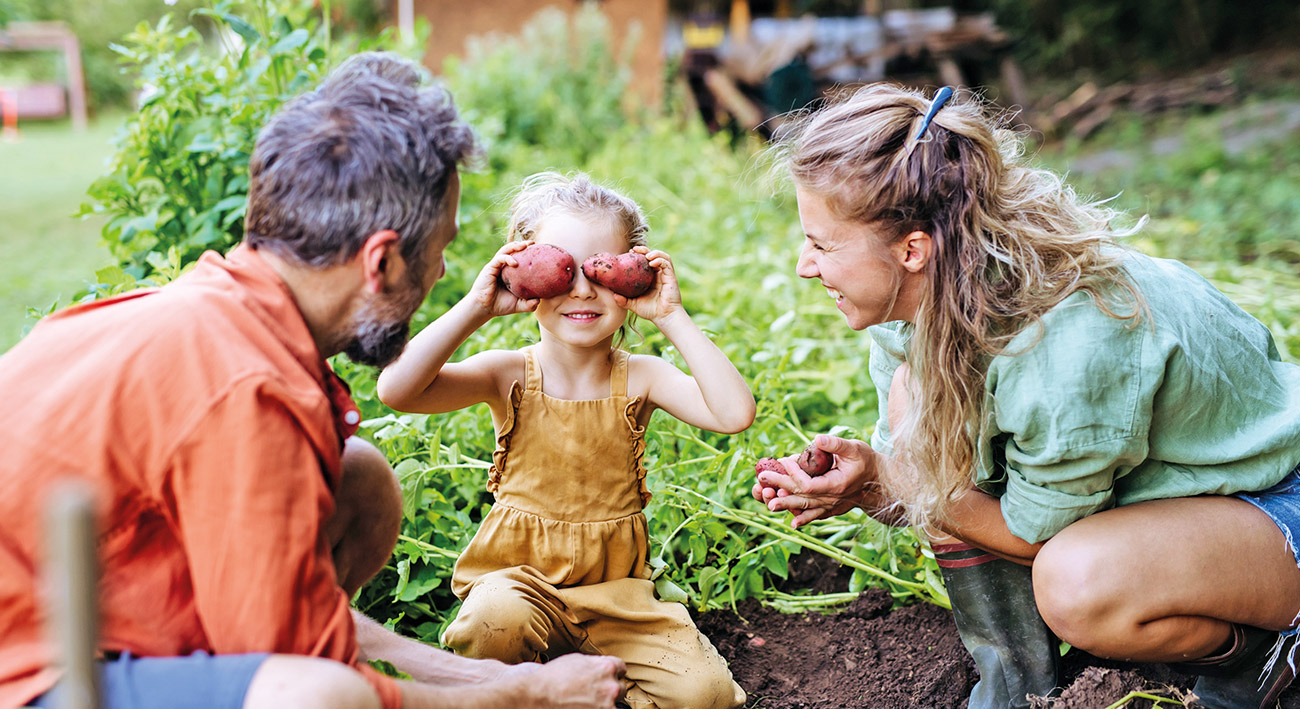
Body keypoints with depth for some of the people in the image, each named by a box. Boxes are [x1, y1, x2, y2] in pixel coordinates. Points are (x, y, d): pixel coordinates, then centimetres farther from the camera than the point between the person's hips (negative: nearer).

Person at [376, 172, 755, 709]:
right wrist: (475, 308, -25)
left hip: (615, 584, 1)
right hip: (518, 572, -1)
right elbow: (396, 390, -23)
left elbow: (735, 414, -22)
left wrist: (671, 317, -21)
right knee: (496, 620, -35)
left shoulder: (639, 378, -5)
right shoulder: (508, 376, -8)